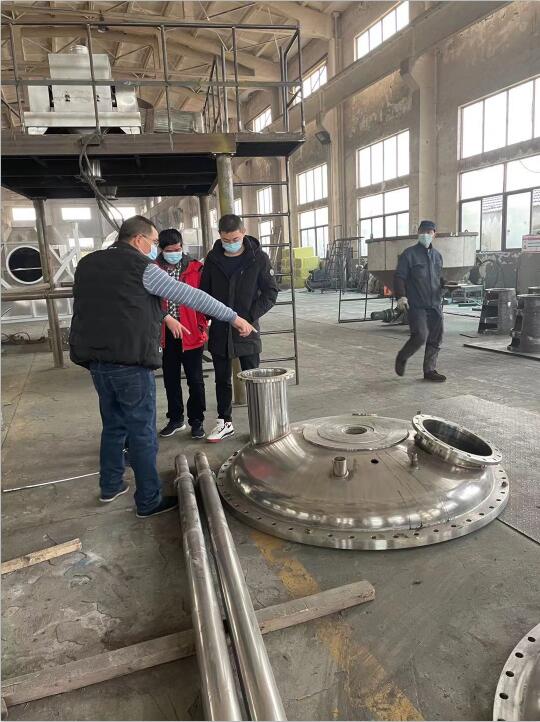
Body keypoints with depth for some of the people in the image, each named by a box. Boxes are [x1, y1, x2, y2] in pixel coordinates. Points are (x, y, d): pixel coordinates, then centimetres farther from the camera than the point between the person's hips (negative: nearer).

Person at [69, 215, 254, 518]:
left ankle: (111, 485, 34)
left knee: (113, 424, 21)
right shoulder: (140, 266, -8)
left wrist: (165, 316, 29)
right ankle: (150, 501, 10)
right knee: (143, 433, 1)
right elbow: (190, 295, -10)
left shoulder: (87, 264, 15)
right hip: (131, 362, -7)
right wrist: (233, 317, -5)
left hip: (97, 359, 8)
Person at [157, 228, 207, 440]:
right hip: (166, 333, 3)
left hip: (191, 333, -3)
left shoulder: (195, 268, -4)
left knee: (195, 379, 5)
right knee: (170, 379, 13)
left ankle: (196, 420, 20)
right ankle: (176, 419, 29)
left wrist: (201, 325, -9)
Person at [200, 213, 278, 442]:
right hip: (219, 331, 3)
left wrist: (250, 317, -13)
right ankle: (225, 423, 26)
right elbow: (204, 291, 11)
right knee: (222, 380, 12)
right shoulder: (213, 258, 2)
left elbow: (270, 292, -4)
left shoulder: (258, 257, -6)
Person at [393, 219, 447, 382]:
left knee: (435, 339, 5)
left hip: (435, 305, 6)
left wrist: (445, 284, 8)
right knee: (420, 336, -14)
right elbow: (399, 277, -8)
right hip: (416, 305, -6)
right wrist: (401, 296, -20)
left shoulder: (437, 255, 17)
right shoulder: (409, 253, -2)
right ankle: (402, 358, 12)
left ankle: (430, 370, 16)